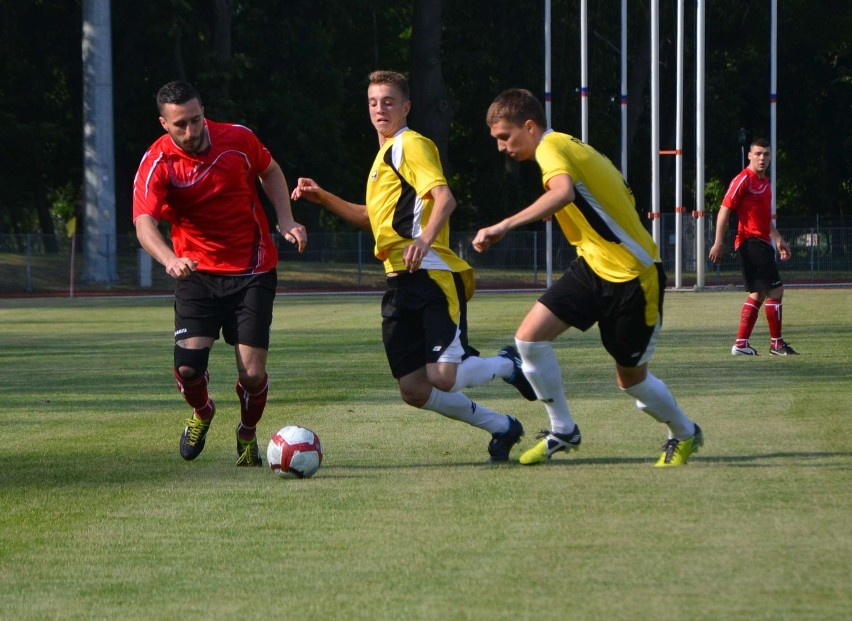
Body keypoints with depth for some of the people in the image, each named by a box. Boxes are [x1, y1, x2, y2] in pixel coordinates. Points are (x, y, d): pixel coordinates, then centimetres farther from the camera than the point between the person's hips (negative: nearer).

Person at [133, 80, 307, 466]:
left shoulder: (237, 139, -9)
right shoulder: (157, 164, -16)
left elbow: (270, 171, 13)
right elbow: (144, 224, -29)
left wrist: (285, 220, -2)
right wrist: (170, 260, -49)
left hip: (252, 270, 0)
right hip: (197, 272, 0)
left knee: (252, 373, -8)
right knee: (188, 365, -15)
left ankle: (248, 434, 25)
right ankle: (201, 413, 23)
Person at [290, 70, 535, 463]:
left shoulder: (410, 144, -4)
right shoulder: (385, 153, 25)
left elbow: (444, 197, -18)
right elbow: (373, 218, 37)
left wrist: (425, 238, -36)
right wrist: (323, 198, 26)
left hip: (432, 276, -9)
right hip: (400, 283, 9)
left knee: (443, 378, -18)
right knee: (415, 392, 1)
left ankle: (507, 364, 12)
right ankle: (501, 427, 18)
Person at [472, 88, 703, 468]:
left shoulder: (552, 147, -18)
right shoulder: (570, 148, 10)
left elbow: (562, 192, -41)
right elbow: (624, 197, 17)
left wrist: (504, 226, -47)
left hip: (632, 276, -9)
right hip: (592, 266, 9)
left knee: (631, 378, 6)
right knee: (529, 337, -6)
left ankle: (685, 434, 33)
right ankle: (563, 430, 8)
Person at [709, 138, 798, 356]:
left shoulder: (765, 182, 17)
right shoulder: (744, 179, -10)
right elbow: (724, 210, -13)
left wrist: (778, 239, 25)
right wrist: (719, 242, -18)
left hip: (762, 243, 10)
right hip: (751, 242, -10)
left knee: (758, 293, 11)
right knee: (775, 290, -9)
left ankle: (741, 344, 13)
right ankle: (776, 344, -4)